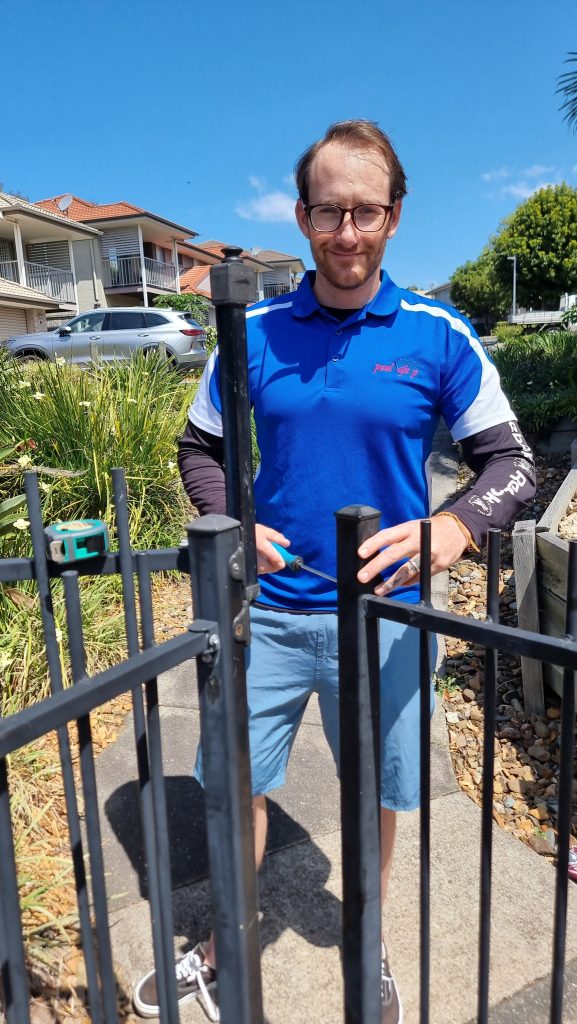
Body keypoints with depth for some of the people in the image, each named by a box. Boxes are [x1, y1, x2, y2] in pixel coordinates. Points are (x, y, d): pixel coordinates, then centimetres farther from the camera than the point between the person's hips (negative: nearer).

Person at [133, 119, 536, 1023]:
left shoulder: (438, 336, -5)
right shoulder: (256, 332, 0)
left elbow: (512, 463, -5)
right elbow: (201, 449, 9)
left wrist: (452, 528, -26)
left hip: (382, 613, -1)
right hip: (270, 607, 2)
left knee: (376, 794, 17)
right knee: (236, 783, 14)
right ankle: (225, 950, 44)